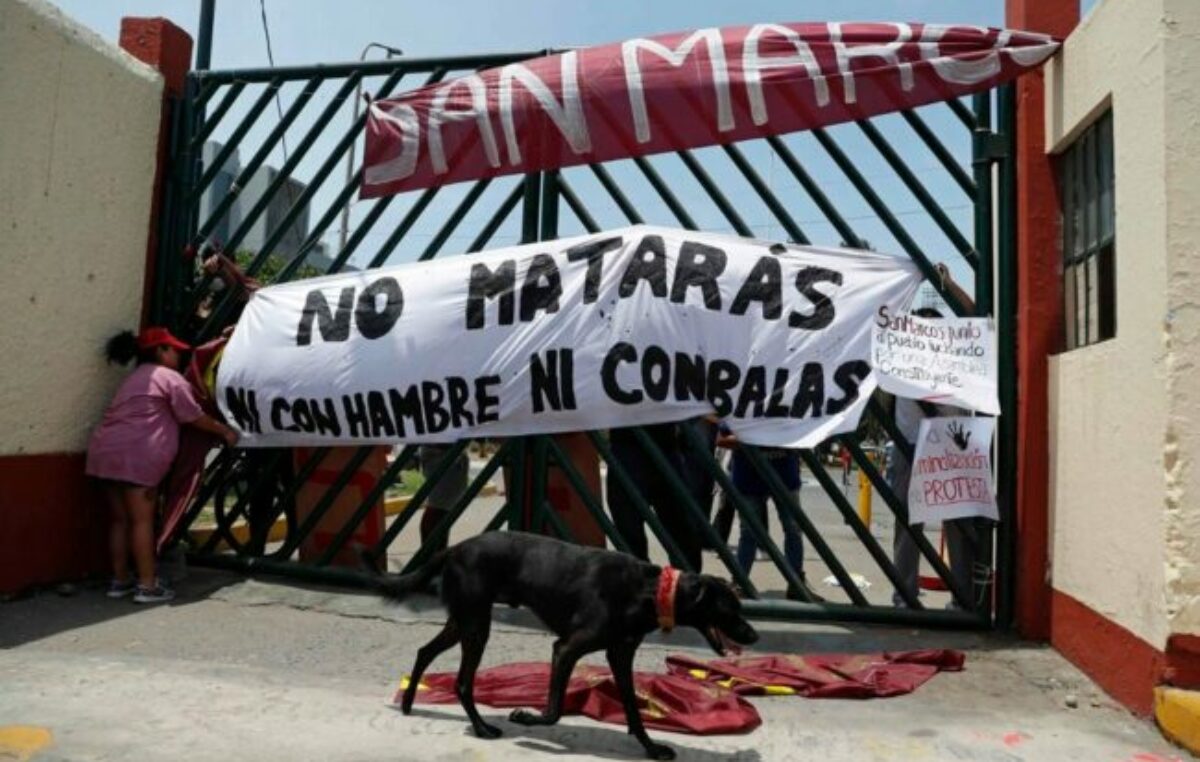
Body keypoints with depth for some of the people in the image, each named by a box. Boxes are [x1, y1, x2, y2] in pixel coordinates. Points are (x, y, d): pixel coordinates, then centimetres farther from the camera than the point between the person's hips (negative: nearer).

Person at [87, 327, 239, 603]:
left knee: (120, 519, 14)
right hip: (135, 455, -9)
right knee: (142, 520, -5)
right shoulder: (170, 377, 3)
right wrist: (225, 431, 17)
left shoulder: (135, 378, 29)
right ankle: (147, 585, -2)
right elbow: (195, 418, 4)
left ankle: (120, 580, 19)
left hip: (105, 451, 9)